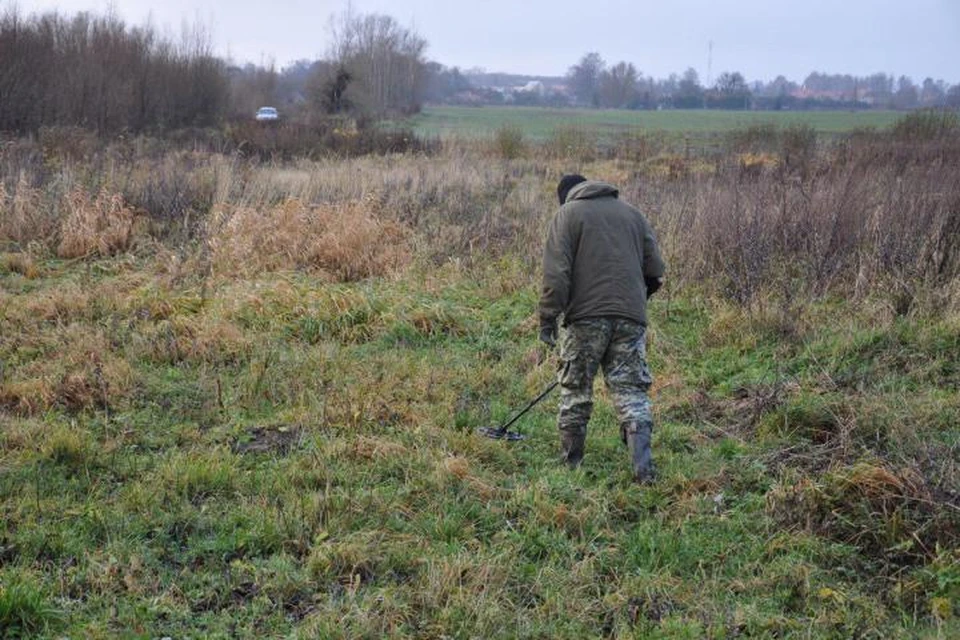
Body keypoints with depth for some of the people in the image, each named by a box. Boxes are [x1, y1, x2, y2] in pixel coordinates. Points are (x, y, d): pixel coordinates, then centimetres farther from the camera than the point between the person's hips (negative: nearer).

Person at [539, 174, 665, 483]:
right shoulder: (632, 213, 17)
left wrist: (548, 319, -6)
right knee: (631, 390, 3)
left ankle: (571, 462, 18)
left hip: (586, 317, -3)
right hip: (630, 317, 3)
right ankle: (643, 466, -10)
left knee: (575, 390, 10)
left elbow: (556, 274, -7)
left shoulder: (567, 214, 4)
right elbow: (655, 270, 15)